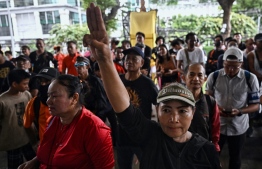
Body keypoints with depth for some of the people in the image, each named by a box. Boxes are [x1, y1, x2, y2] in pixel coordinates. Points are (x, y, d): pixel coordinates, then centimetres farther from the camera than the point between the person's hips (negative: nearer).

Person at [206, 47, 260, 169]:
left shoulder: (250, 79, -10)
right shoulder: (213, 77, -7)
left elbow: (255, 105, -7)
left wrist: (239, 111, -26)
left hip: (238, 127, 0)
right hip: (217, 125, 1)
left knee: (235, 159, 20)